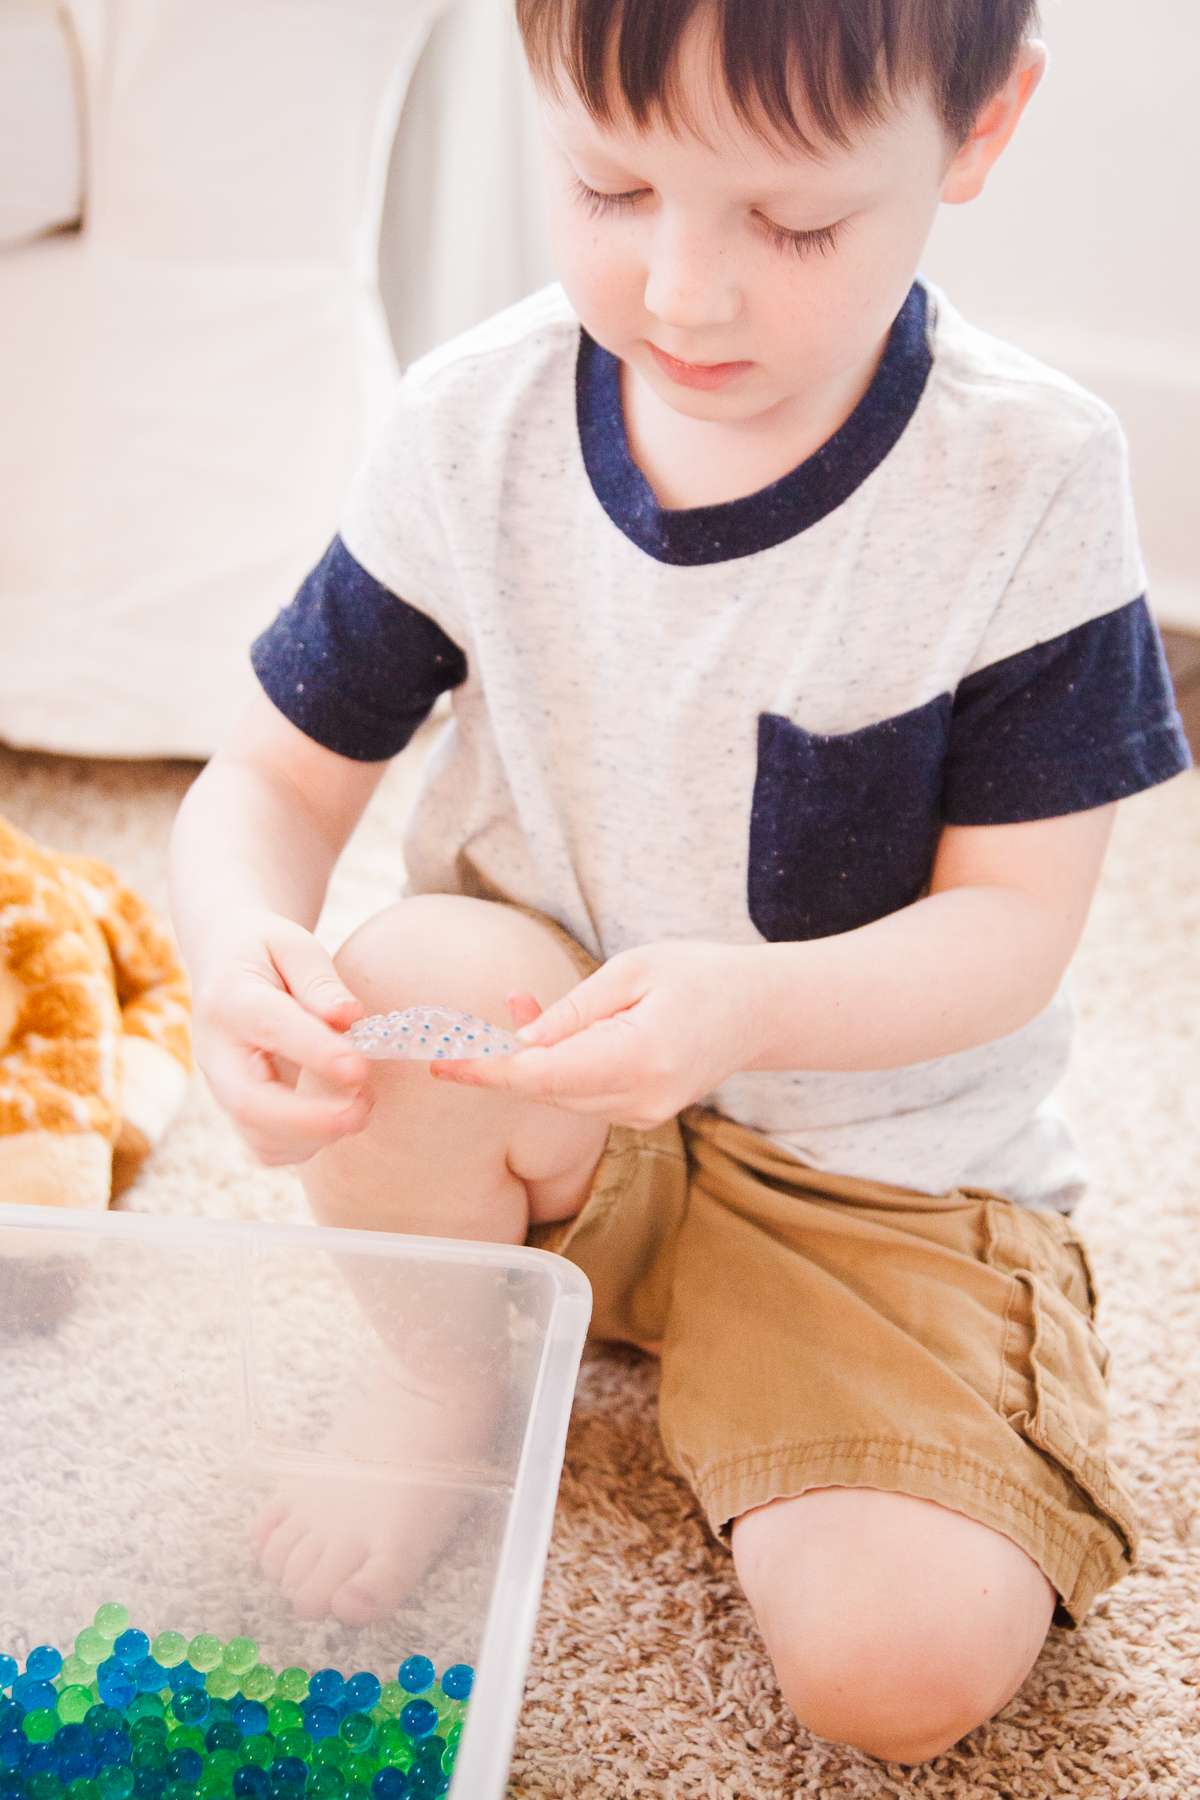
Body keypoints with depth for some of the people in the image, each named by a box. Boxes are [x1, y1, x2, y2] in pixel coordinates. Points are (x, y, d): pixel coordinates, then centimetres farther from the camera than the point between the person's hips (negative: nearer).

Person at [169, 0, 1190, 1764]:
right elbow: (279, 775, -4)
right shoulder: (472, 427, -11)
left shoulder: (1030, 479, -17)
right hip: (539, 1121, 2)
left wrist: (747, 1004, -35)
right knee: (410, 976, -32)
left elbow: (1011, 925, -15)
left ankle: (727, 1388, 12)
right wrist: (239, 938, -28)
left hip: (887, 1153, -2)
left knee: (905, 1658, -21)